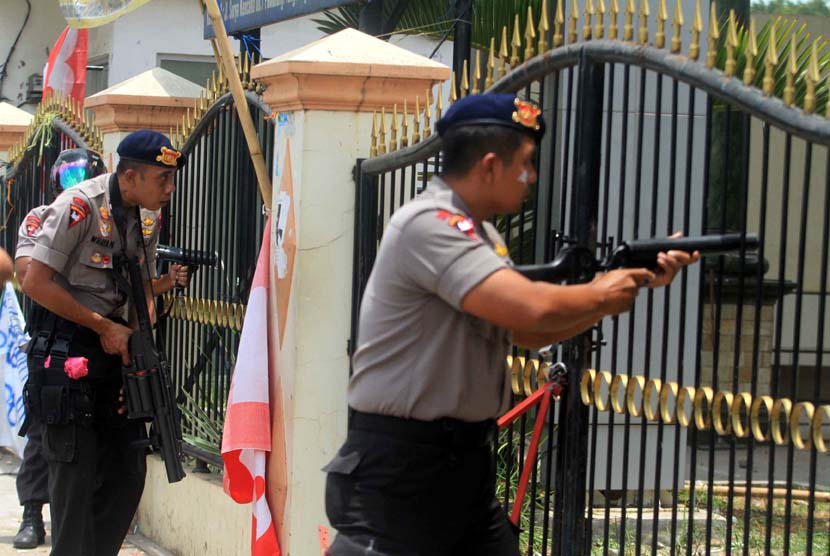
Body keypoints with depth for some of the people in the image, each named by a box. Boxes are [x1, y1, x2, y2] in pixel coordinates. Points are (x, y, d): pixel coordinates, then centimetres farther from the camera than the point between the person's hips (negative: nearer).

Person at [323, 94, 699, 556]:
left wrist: (638, 283, 11)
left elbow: (530, 333, 17)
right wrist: (602, 294, -7)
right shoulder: (428, 224, -19)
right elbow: (535, 308, -28)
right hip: (397, 466, -10)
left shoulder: (483, 236, 13)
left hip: (468, 460, 10)